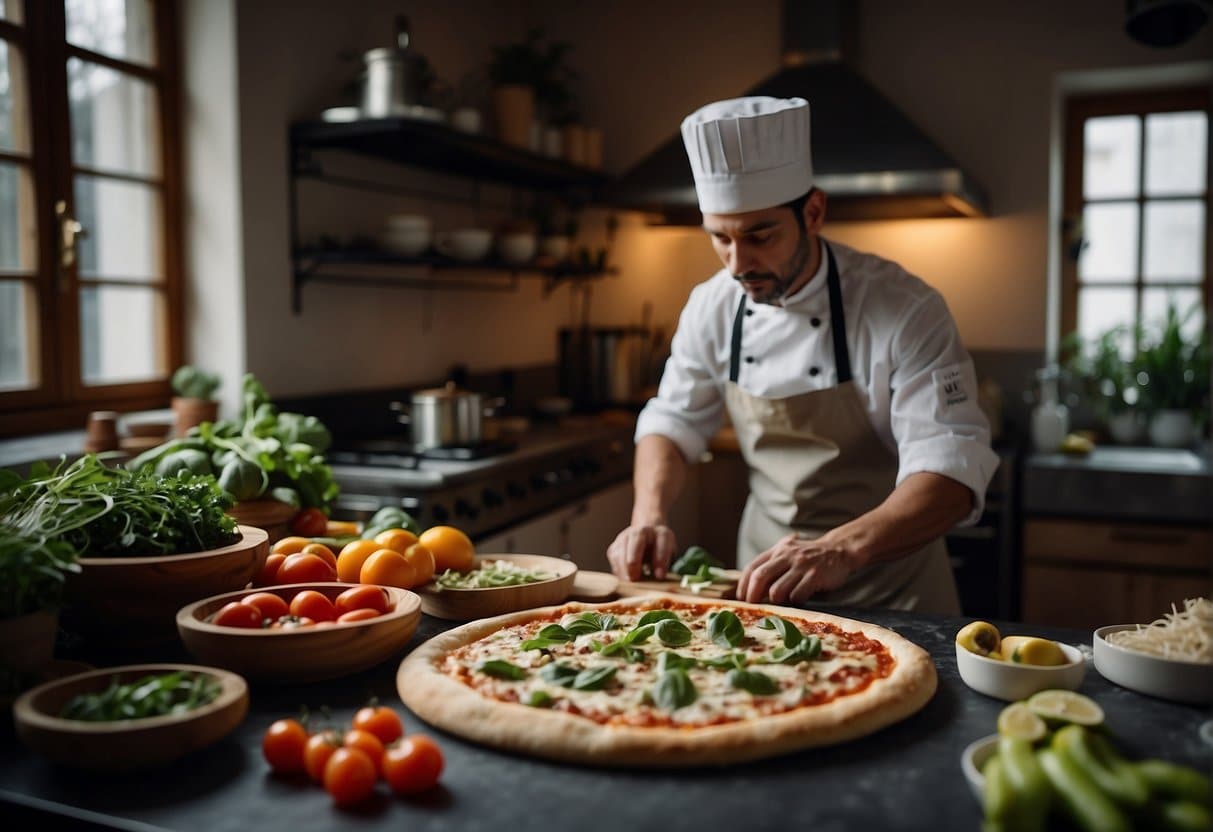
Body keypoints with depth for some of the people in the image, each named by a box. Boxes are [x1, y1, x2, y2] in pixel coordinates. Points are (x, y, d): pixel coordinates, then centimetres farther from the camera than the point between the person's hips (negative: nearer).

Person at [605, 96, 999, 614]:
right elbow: (673, 422, 5)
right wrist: (648, 517, -15)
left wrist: (842, 550, -44)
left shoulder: (906, 311, -21)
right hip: (765, 578, 4)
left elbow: (952, 468, -27)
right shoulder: (711, 307, -6)